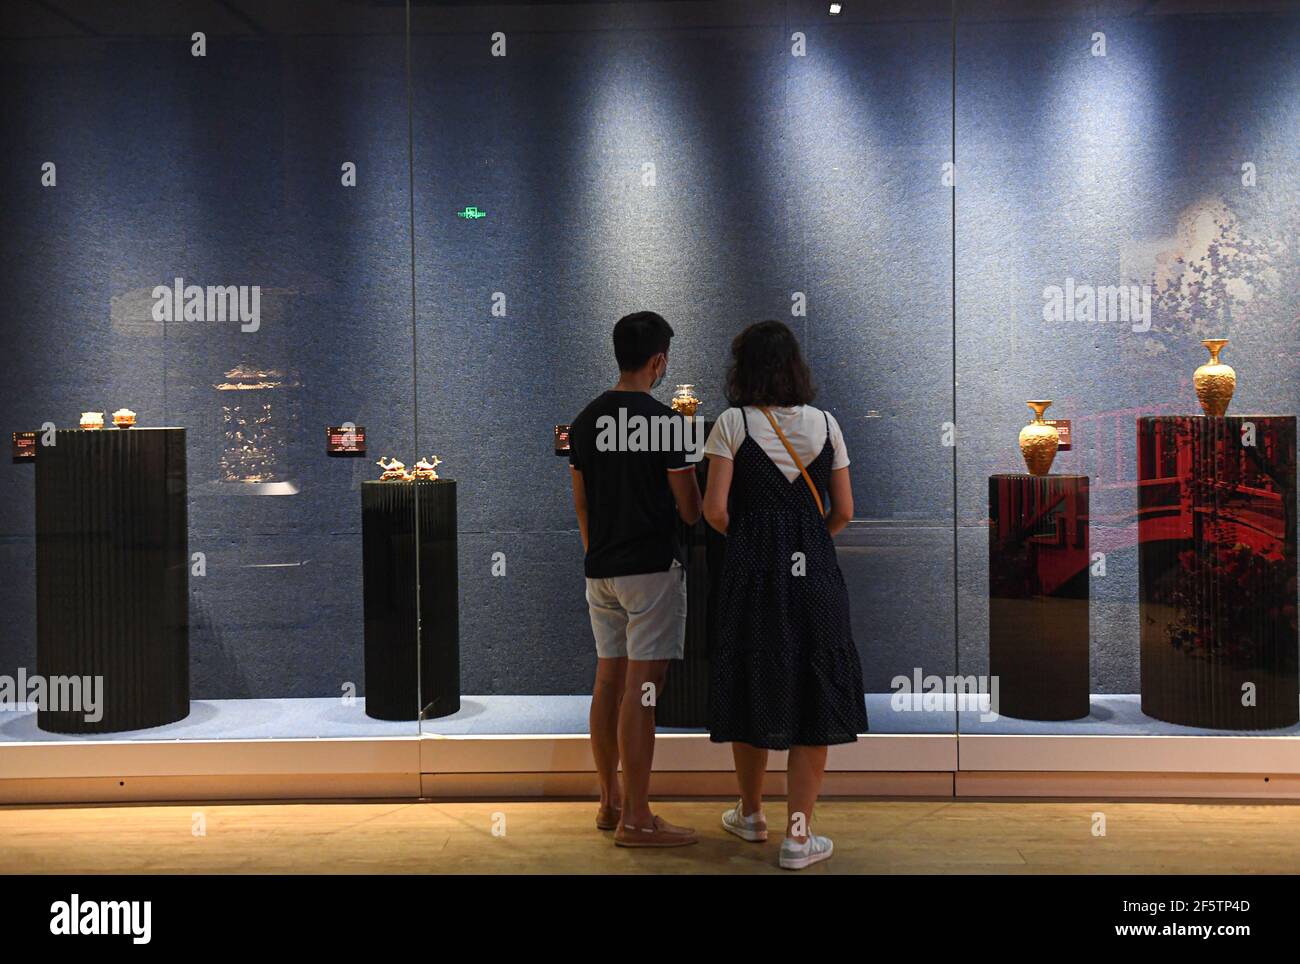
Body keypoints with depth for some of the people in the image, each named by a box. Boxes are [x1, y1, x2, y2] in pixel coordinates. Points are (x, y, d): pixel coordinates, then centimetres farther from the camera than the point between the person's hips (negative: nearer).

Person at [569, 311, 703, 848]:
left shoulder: (586, 420, 9)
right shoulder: (663, 420, -12)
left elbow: (580, 502, 14)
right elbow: (689, 507, -8)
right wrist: (697, 510, 15)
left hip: (600, 569, 7)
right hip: (651, 566, -7)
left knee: (608, 681, 12)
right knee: (642, 688, -6)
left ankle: (611, 803, 21)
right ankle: (636, 819, -2)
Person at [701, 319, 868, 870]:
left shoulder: (733, 423, -5)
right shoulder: (824, 423, 3)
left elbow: (715, 508, -11)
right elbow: (843, 511, 5)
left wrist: (743, 535, 9)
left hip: (751, 571, -1)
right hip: (815, 574, 1)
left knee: (751, 692, 14)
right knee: (813, 696, 7)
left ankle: (751, 815, 30)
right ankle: (798, 835, 8)